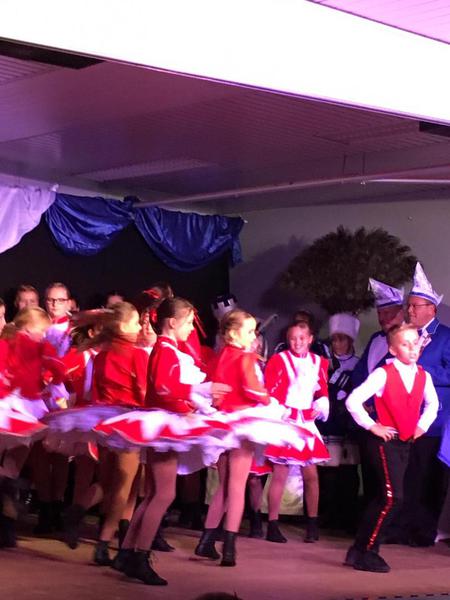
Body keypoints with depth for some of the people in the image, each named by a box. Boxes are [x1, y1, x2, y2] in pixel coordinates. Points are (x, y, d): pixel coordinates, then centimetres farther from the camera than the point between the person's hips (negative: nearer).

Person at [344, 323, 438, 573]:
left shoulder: (423, 376, 5)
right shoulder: (383, 374, -13)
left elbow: (432, 403, 26)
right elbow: (353, 400, -16)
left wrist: (422, 425, 12)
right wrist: (371, 426, -12)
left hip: (406, 442, 7)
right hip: (384, 440, -7)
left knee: (383, 499, 10)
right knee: (391, 497, -15)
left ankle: (360, 550, 19)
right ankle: (366, 552, -5)